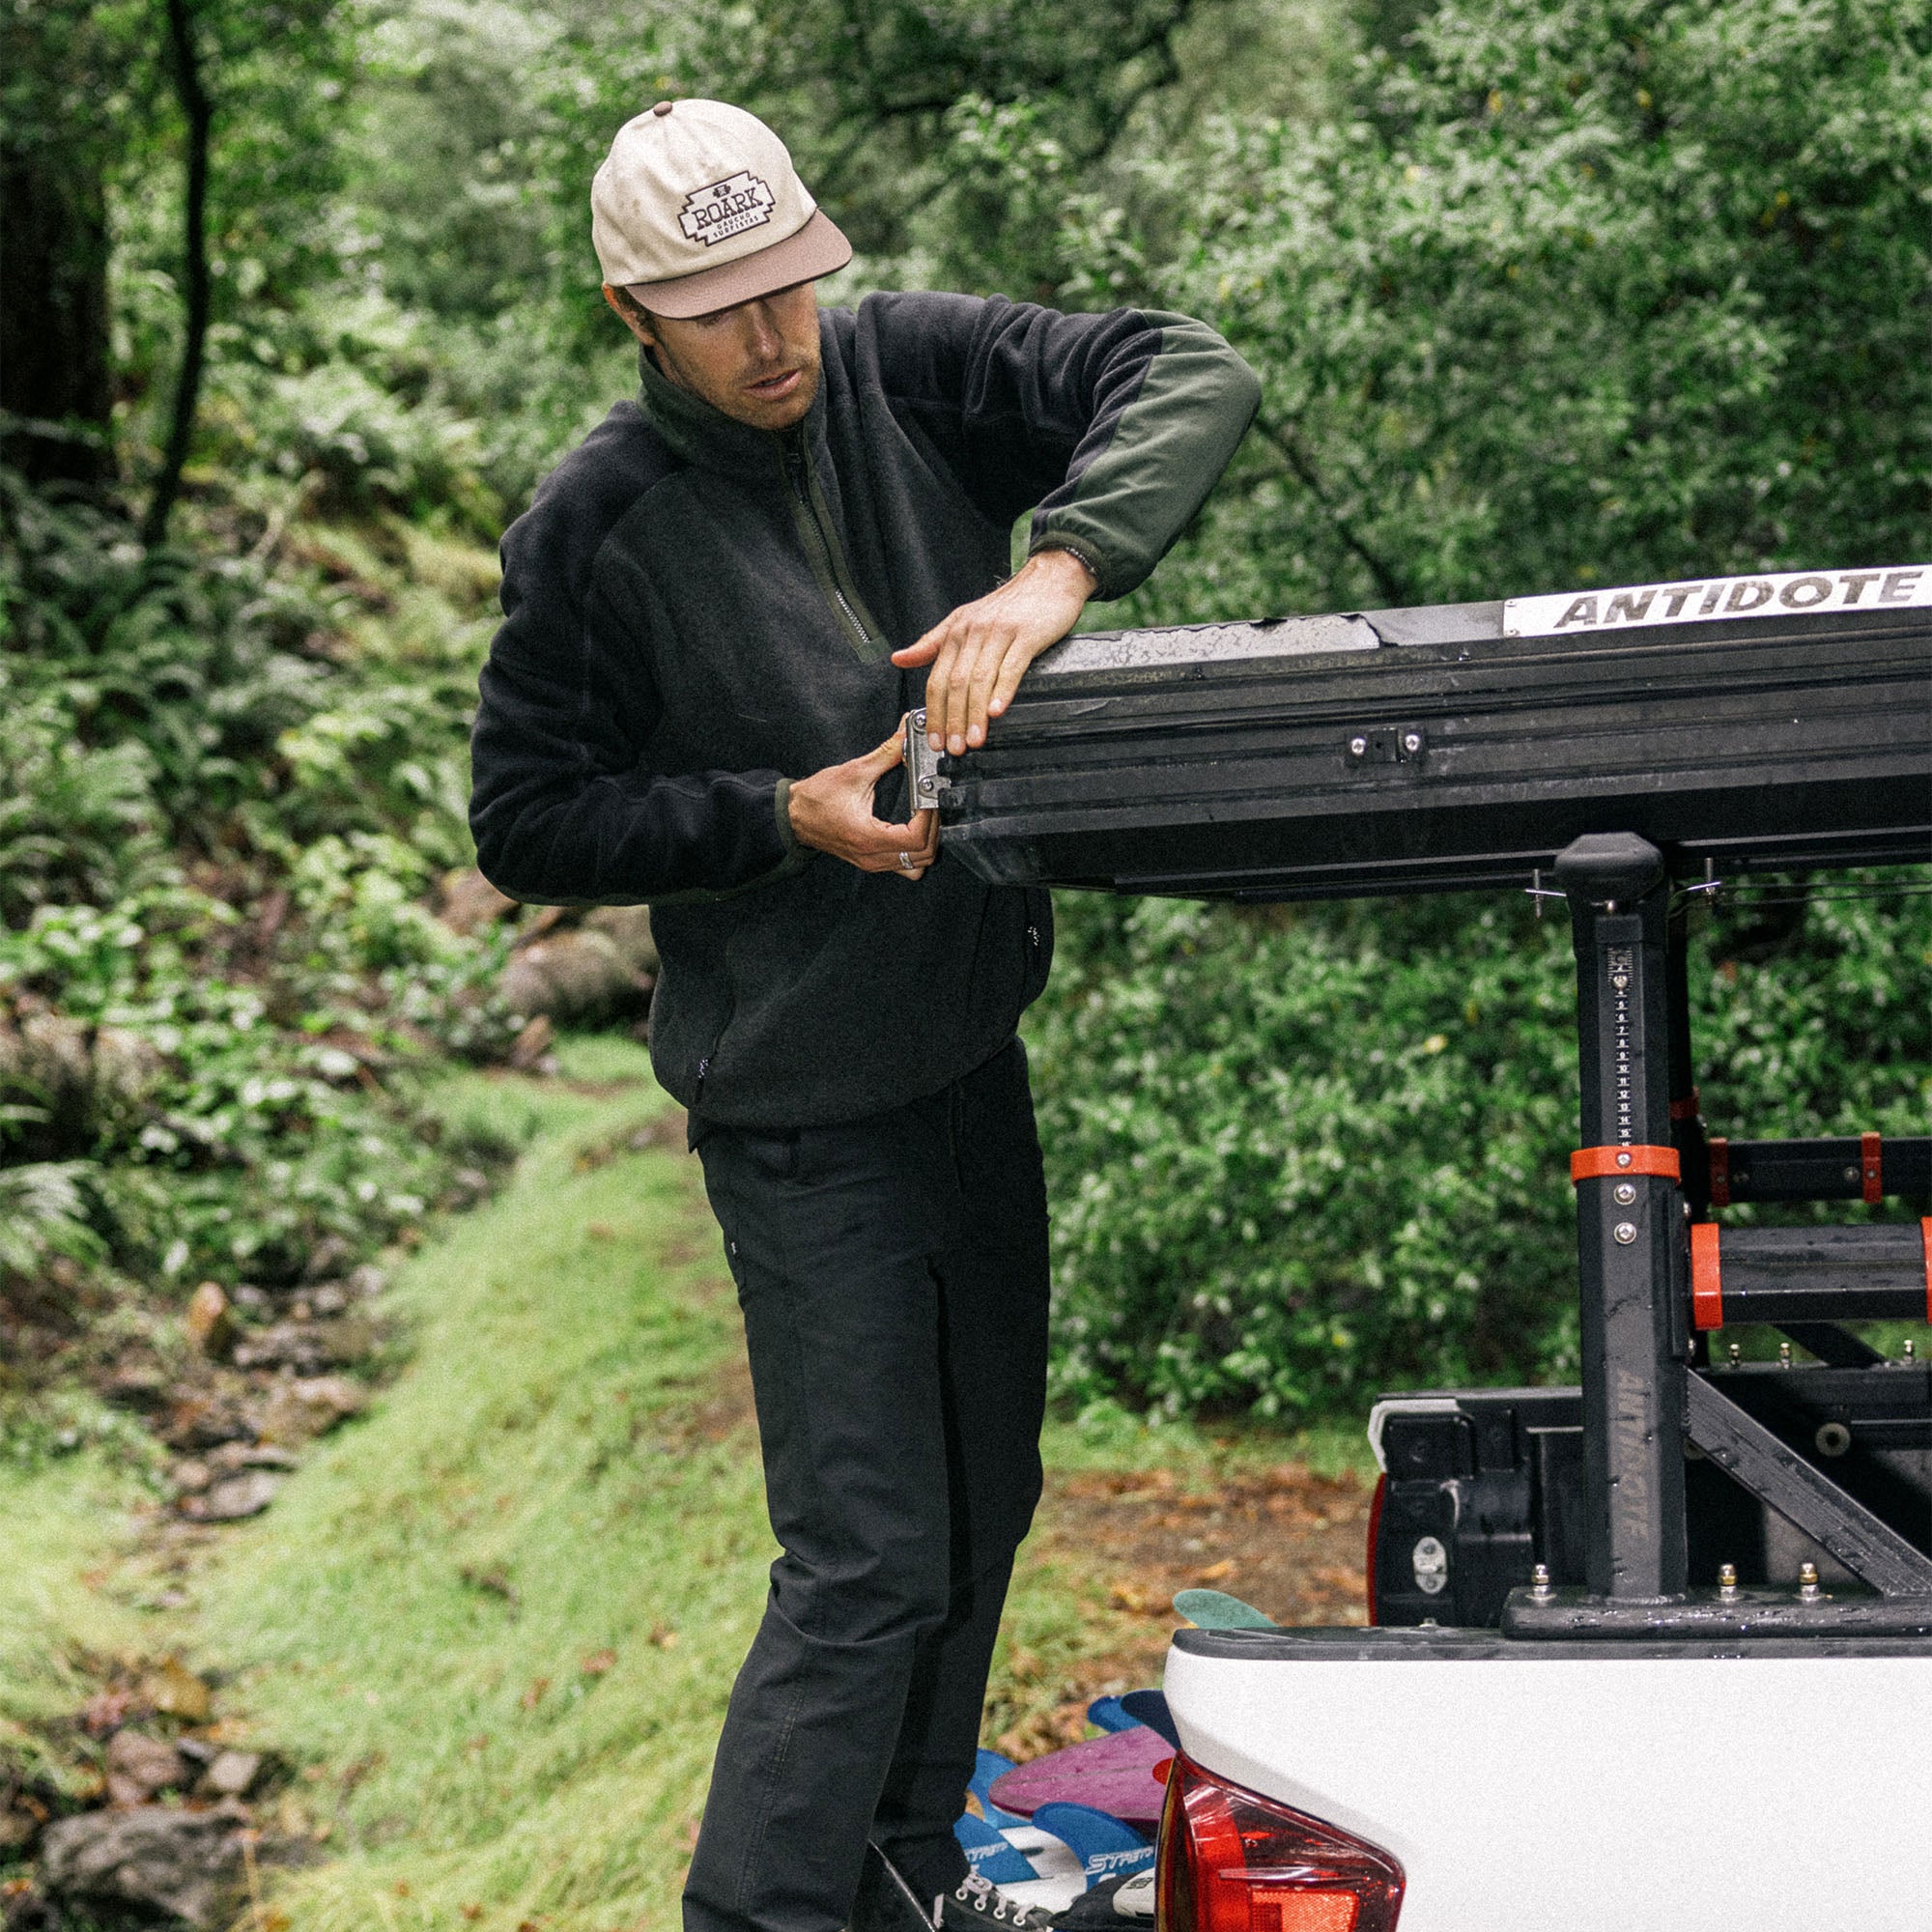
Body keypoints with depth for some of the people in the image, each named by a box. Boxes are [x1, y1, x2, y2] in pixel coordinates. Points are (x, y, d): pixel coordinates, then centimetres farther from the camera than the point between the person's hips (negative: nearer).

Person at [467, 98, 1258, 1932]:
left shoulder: (905, 370, -4)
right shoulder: (597, 525, -14)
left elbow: (1189, 372, -11)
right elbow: (529, 823, -8)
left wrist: (1055, 568, -28)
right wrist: (779, 818, -20)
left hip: (971, 1054, 6)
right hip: (801, 1110, -6)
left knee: (983, 1500, 19)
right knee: (871, 1559, -8)